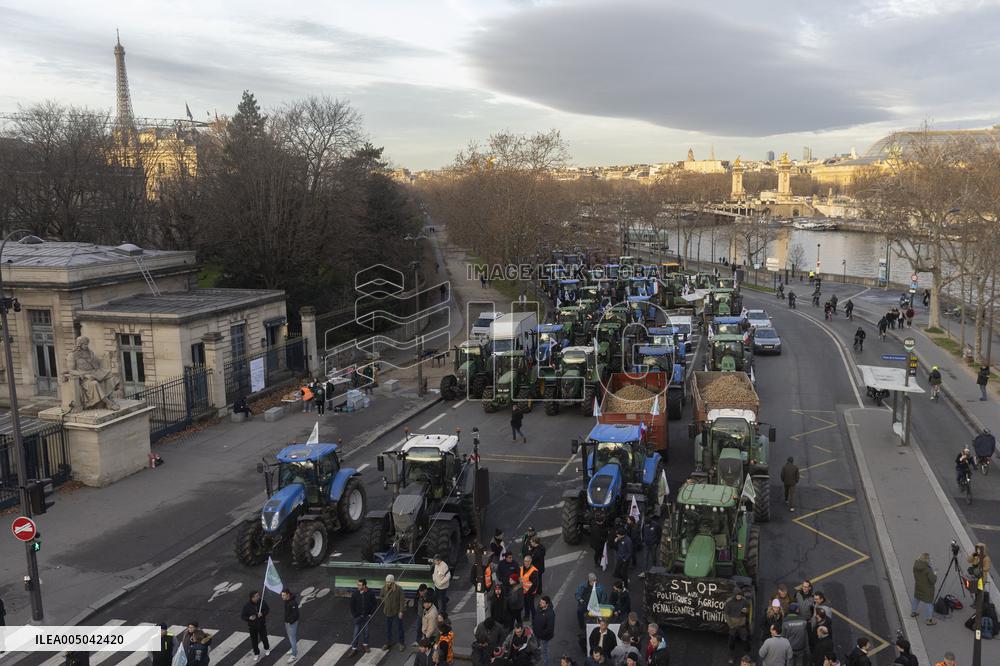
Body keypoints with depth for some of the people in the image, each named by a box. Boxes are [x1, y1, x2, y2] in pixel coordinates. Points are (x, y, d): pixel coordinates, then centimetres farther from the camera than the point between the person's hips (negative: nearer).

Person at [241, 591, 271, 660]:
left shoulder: (262, 602, -16)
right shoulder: (246, 606, -21)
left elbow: (267, 610, -2)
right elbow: (243, 616, -12)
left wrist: (262, 614, -22)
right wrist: (249, 618, -31)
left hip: (262, 625, 1)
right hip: (252, 626, -1)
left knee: (264, 638, 16)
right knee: (254, 641, 11)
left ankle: (267, 649, 46)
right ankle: (256, 654, 34)